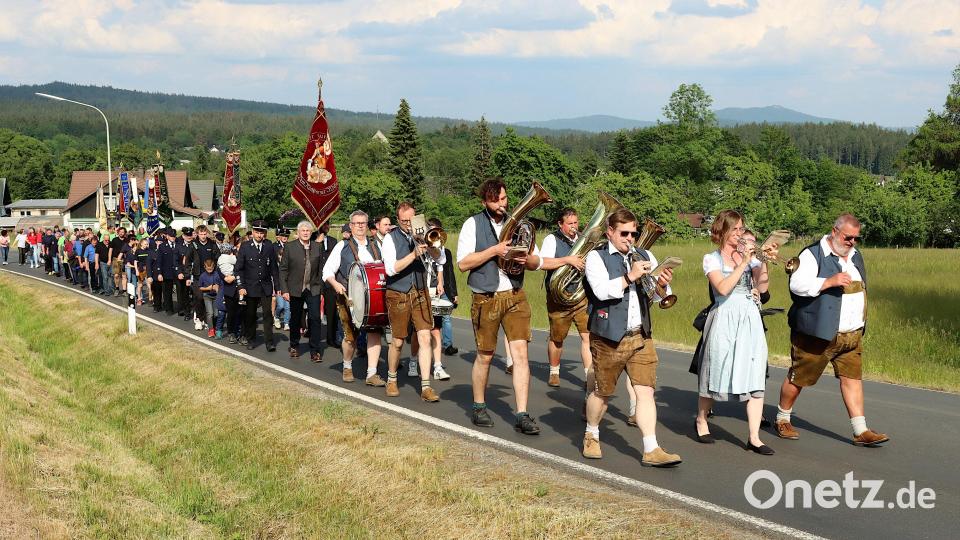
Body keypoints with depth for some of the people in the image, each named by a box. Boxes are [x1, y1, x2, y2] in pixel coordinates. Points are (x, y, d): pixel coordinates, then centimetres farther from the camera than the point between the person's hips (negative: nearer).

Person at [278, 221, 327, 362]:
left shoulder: (318, 247, 4)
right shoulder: (289, 247, -1)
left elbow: (321, 269, 6)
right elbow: (283, 269, -2)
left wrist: (321, 288, 1)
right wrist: (284, 290, -7)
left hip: (313, 289, 0)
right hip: (295, 289, 0)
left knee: (315, 318, -9)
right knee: (295, 319, 11)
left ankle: (315, 350, -5)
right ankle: (294, 346, 29)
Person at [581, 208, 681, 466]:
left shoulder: (645, 257, 11)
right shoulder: (596, 257, -3)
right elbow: (602, 290, -19)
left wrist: (663, 284, -14)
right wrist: (630, 276, -25)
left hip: (641, 336, 4)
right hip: (608, 338, -3)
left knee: (646, 391, -3)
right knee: (601, 392, 10)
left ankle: (651, 450, -3)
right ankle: (591, 436, 33)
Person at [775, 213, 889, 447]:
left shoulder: (855, 256, 15)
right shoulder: (813, 254, -10)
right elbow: (797, 284, -23)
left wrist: (861, 323, 25)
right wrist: (830, 281, -29)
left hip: (851, 334, 7)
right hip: (817, 332, -6)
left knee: (853, 378, 2)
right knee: (798, 378, 3)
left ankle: (861, 431, 3)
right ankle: (782, 419, 21)